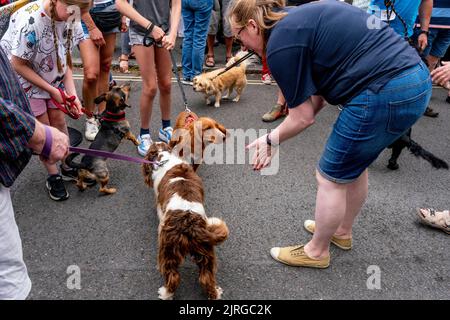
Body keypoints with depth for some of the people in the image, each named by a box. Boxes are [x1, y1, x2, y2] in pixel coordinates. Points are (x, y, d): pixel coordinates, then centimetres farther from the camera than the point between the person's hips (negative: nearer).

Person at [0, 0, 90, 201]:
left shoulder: (70, 19, -17)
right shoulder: (29, 20, -34)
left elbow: (66, 60, -8)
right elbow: (19, 65, -23)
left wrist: (72, 94, -18)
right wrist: (52, 91, -20)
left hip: (53, 77, 5)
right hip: (25, 79, -4)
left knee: (58, 119, 6)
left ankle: (67, 167, 24)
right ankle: (53, 177, 16)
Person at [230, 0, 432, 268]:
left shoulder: (280, 45, -11)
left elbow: (304, 117, -6)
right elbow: (317, 96, 15)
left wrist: (271, 141, 11)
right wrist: (275, 138, 13)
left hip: (384, 94, -10)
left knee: (331, 178, 8)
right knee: (354, 165, 25)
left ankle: (317, 252, 29)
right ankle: (343, 232, 46)